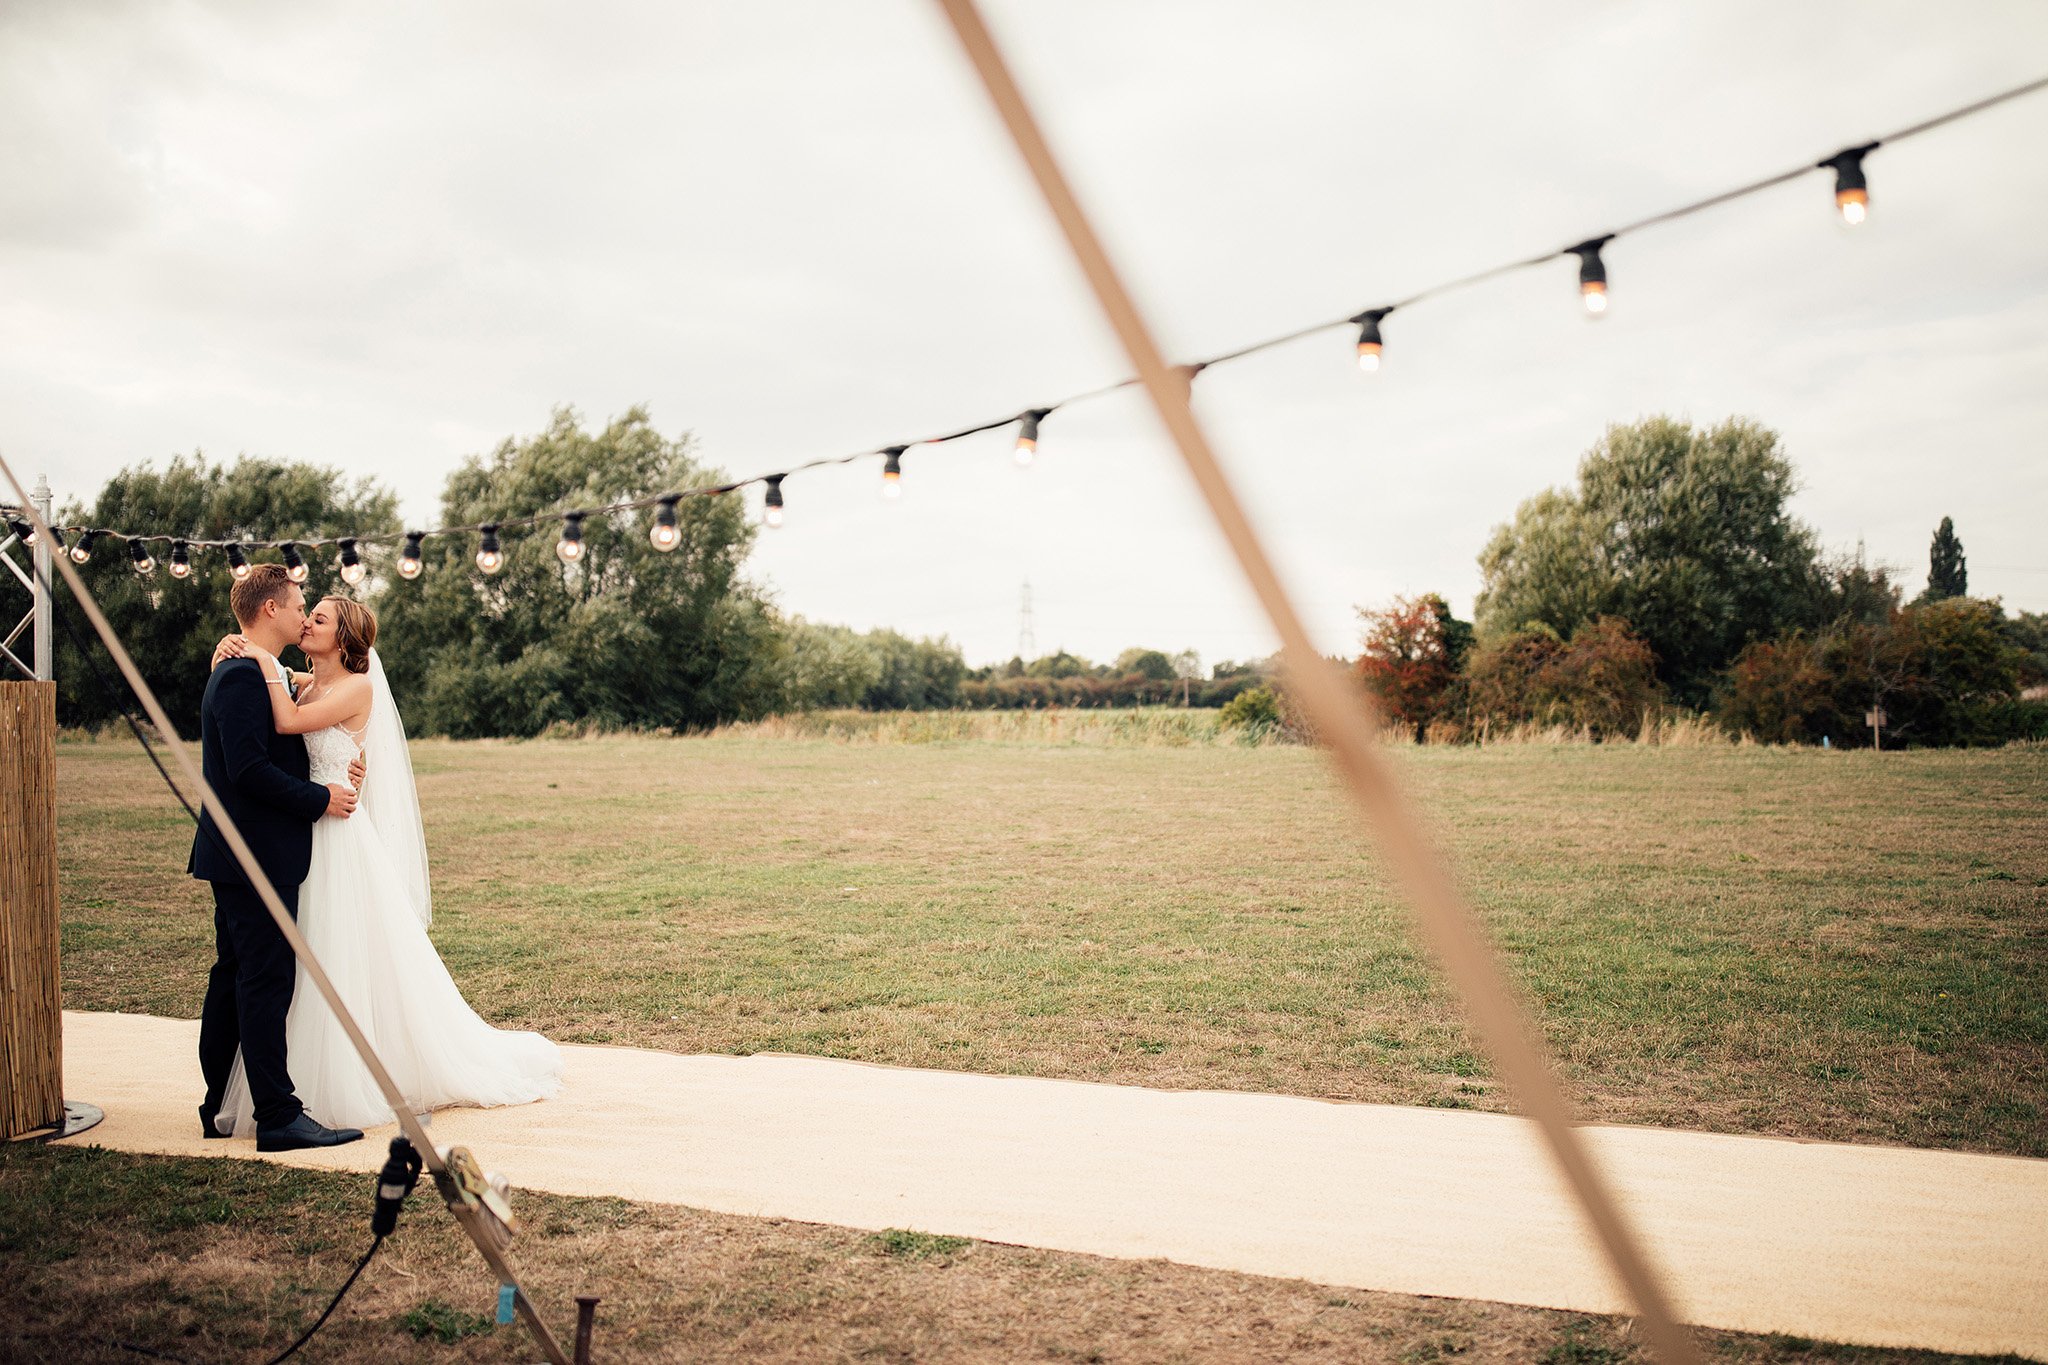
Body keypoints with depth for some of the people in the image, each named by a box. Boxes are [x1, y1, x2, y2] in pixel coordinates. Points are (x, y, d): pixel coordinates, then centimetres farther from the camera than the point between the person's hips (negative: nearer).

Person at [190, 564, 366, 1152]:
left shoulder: (250, 673, 17)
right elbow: (248, 768, -24)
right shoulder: (243, 676, -16)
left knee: (232, 979, 14)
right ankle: (278, 1116, -3)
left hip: (238, 855, 11)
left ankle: (219, 1109, 23)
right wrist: (321, 798, -15)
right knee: (266, 982, -7)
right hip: (258, 857, -11)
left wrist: (332, 775, 6)